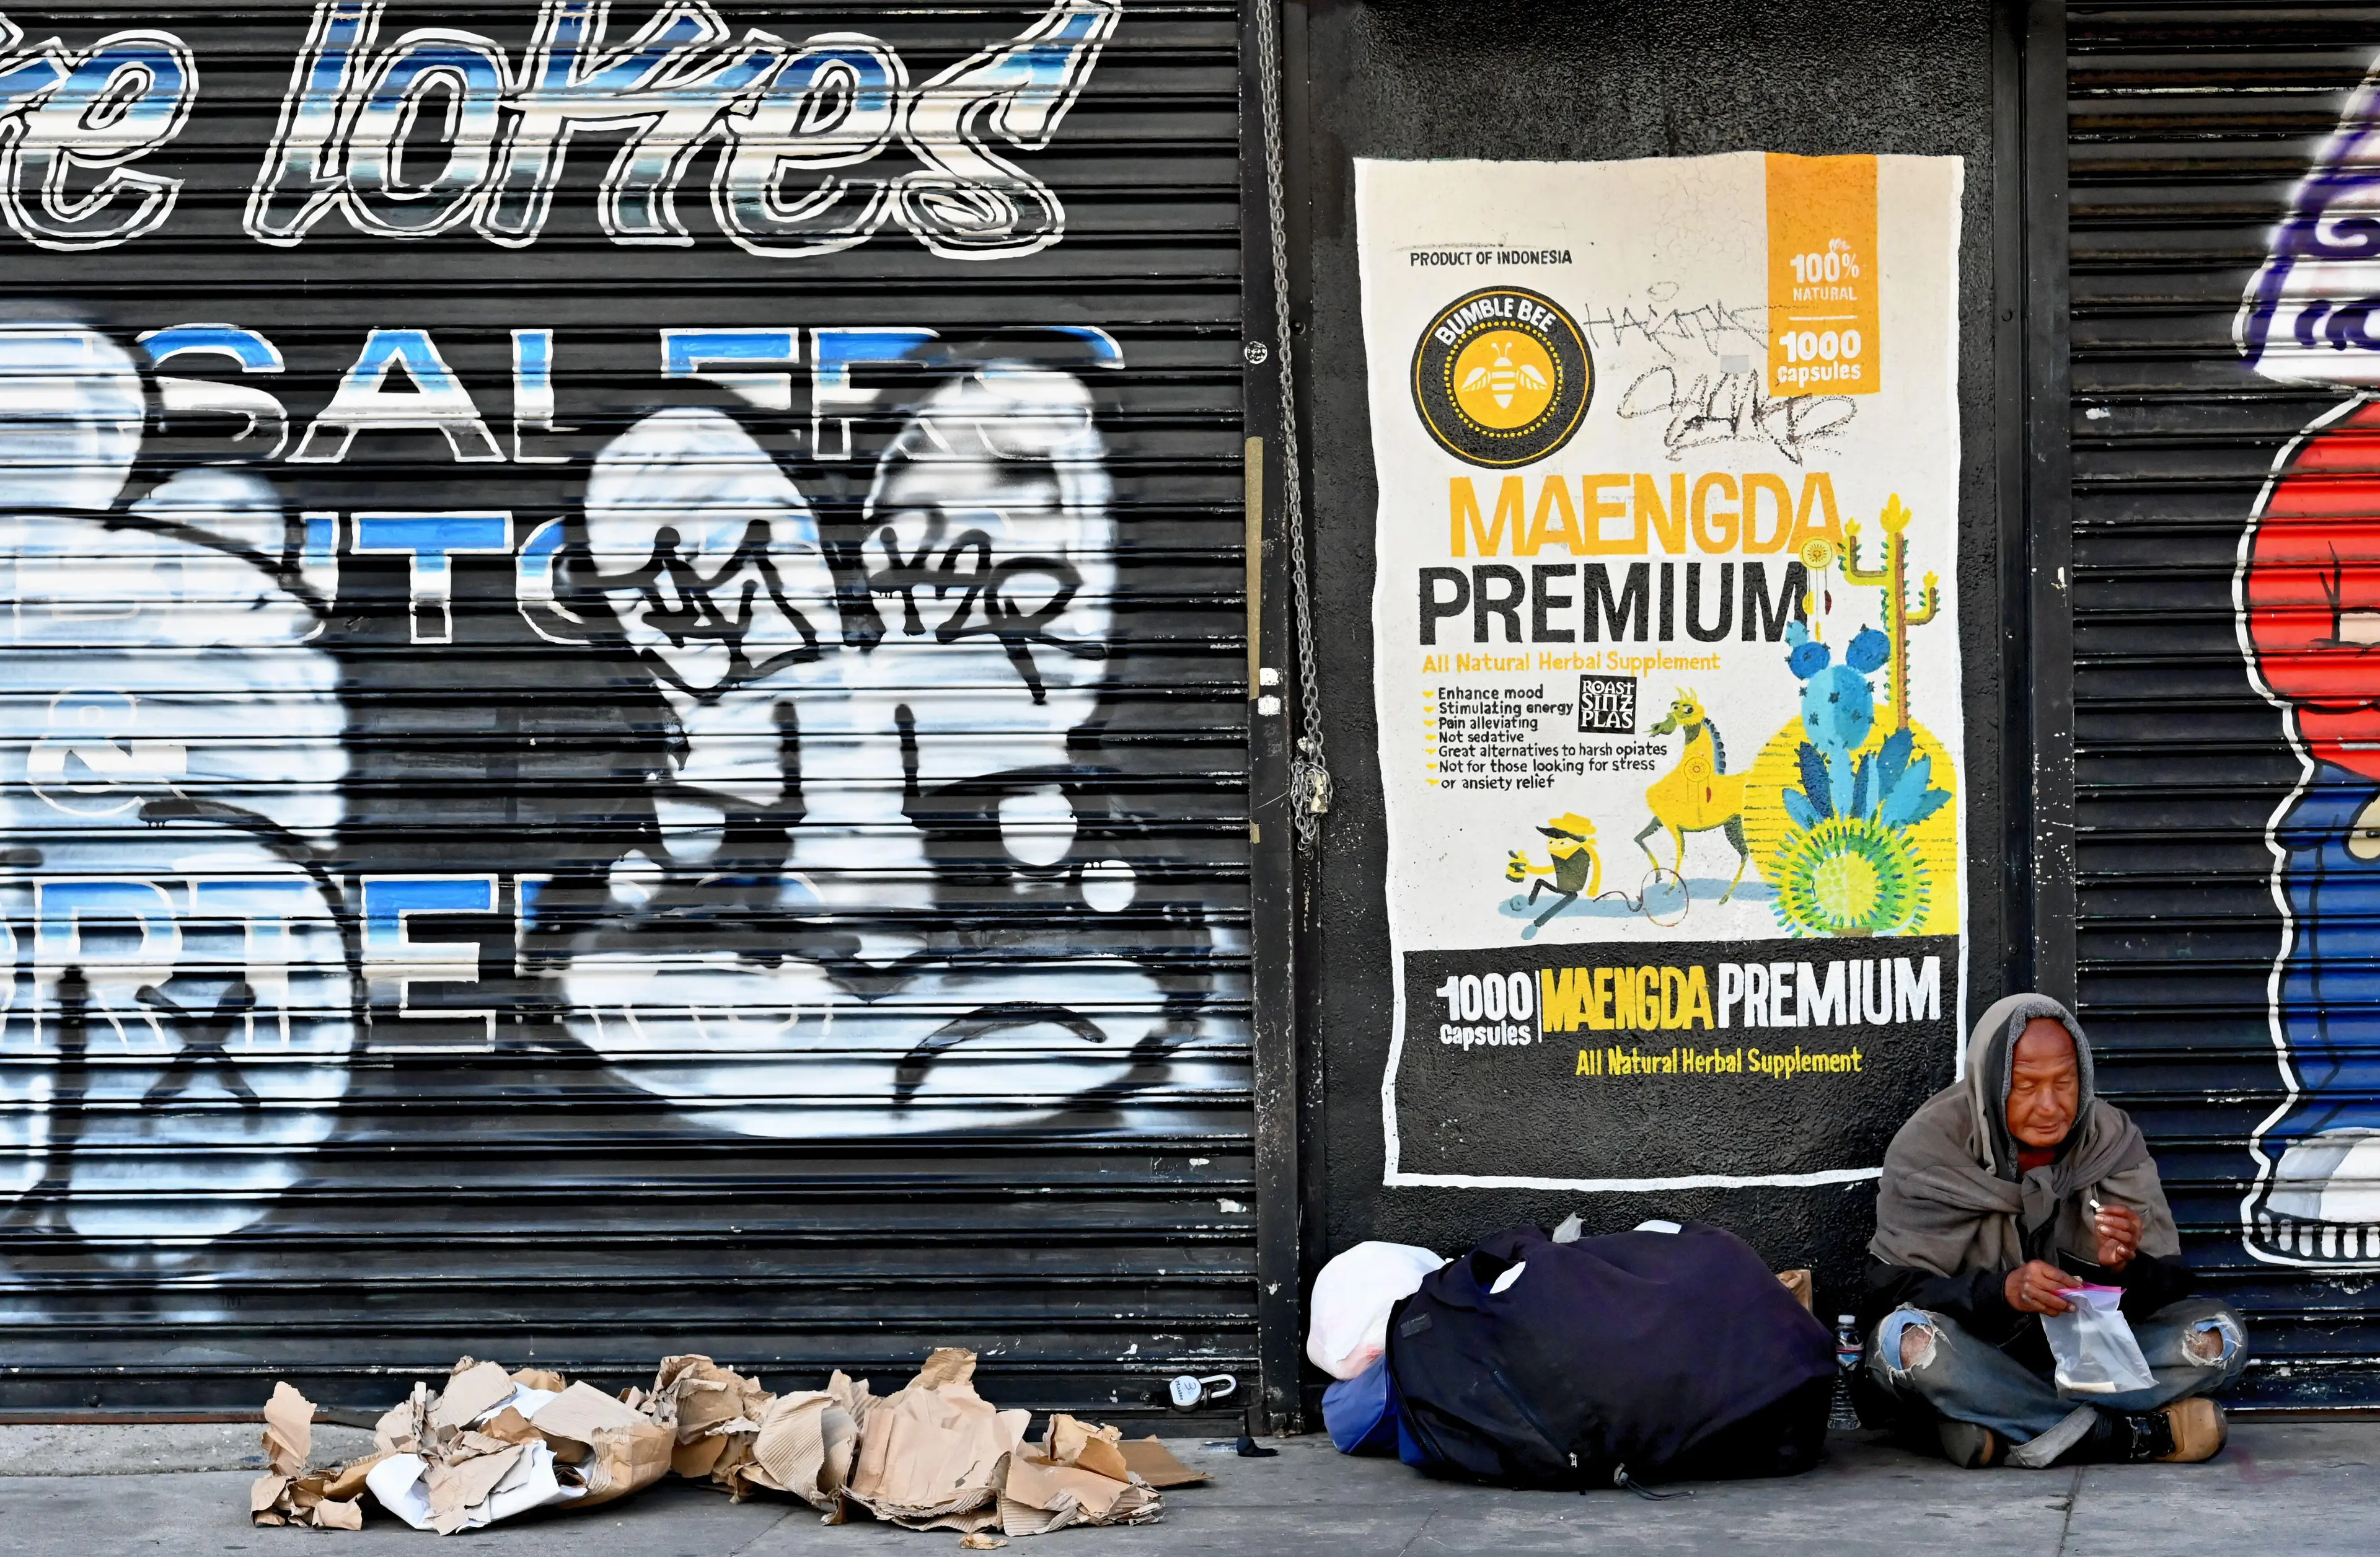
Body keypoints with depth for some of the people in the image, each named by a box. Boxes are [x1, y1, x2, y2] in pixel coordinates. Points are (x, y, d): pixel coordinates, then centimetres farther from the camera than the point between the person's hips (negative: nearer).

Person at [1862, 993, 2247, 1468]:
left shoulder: (2114, 1140, -2)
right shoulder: (1930, 1145, -10)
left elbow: (2169, 1287, -3)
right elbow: (1891, 1288, -17)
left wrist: (2127, 1268, -28)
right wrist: (2001, 1291, -34)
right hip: (1975, 1365, -2)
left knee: (2218, 1337, -18)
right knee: (1909, 1337, -35)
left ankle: (2002, 1433, -26)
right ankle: (2135, 1435, -27)